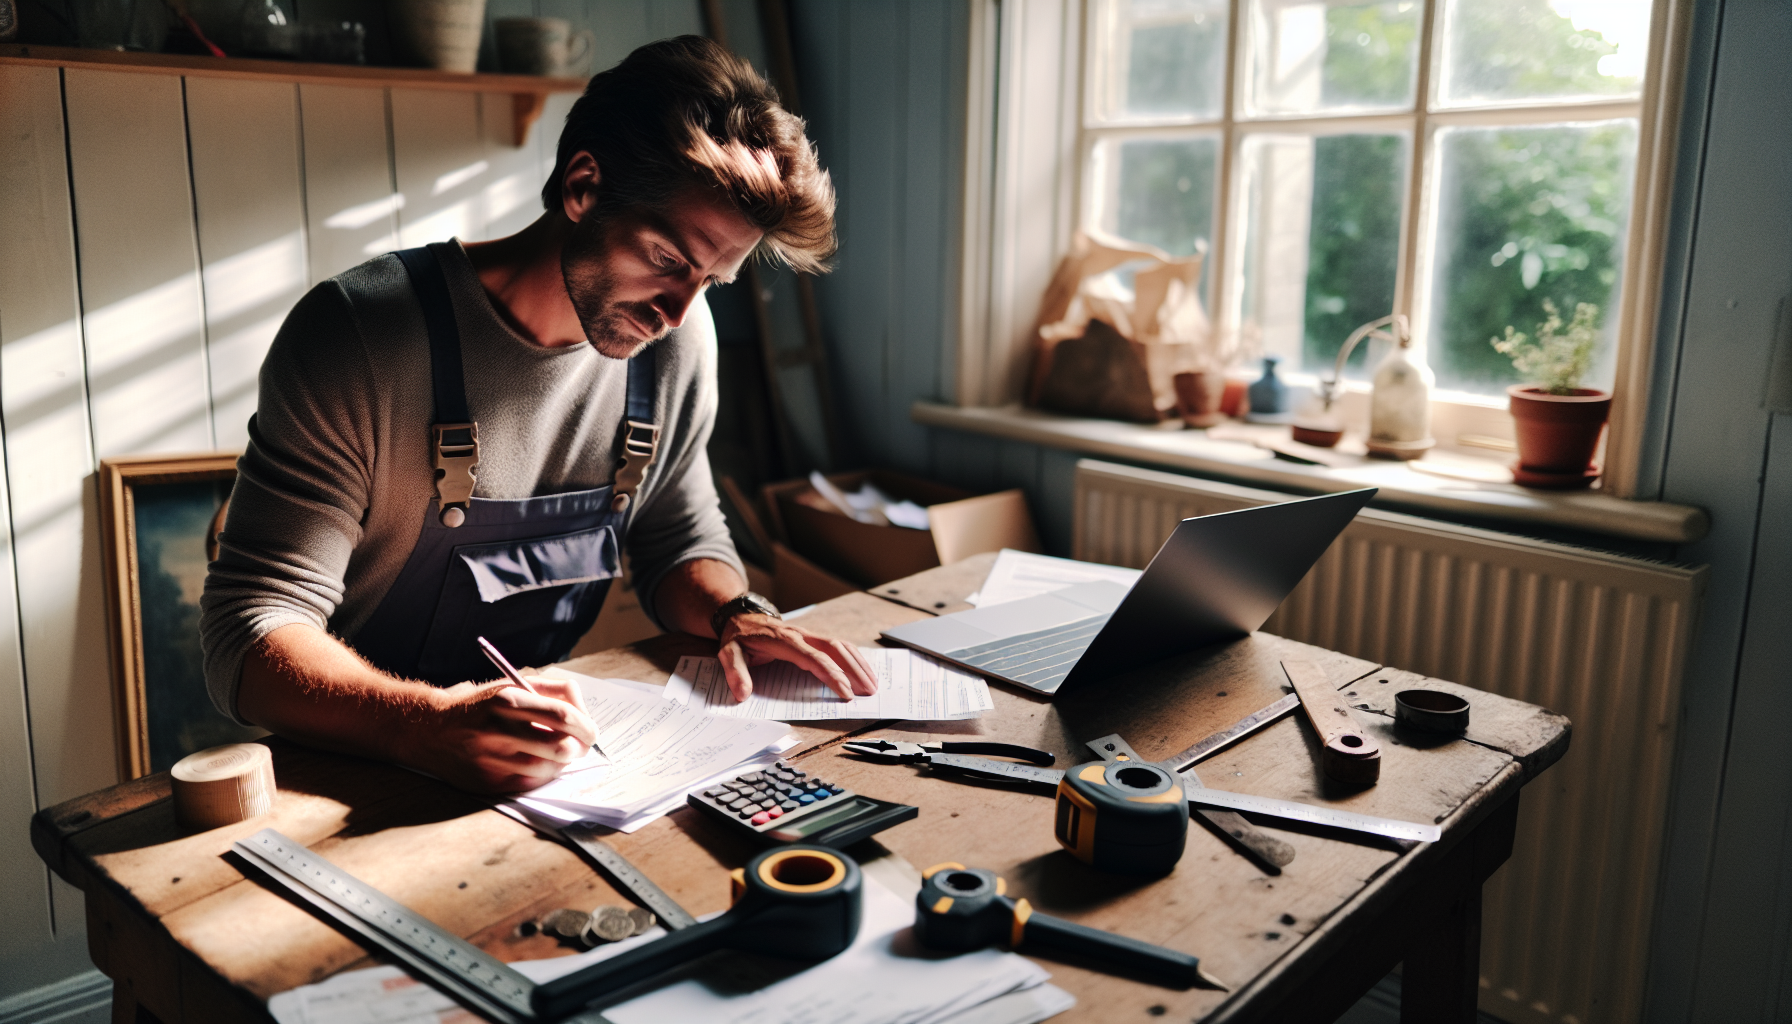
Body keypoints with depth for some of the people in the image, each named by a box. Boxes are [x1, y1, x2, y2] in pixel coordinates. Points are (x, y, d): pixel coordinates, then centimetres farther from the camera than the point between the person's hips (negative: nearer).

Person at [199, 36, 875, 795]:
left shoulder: (676, 339, -2)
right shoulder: (359, 333, -18)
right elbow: (250, 633, -20)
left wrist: (734, 613, -10)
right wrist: (432, 727, -37)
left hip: (548, 744, 4)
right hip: (359, 772, -3)